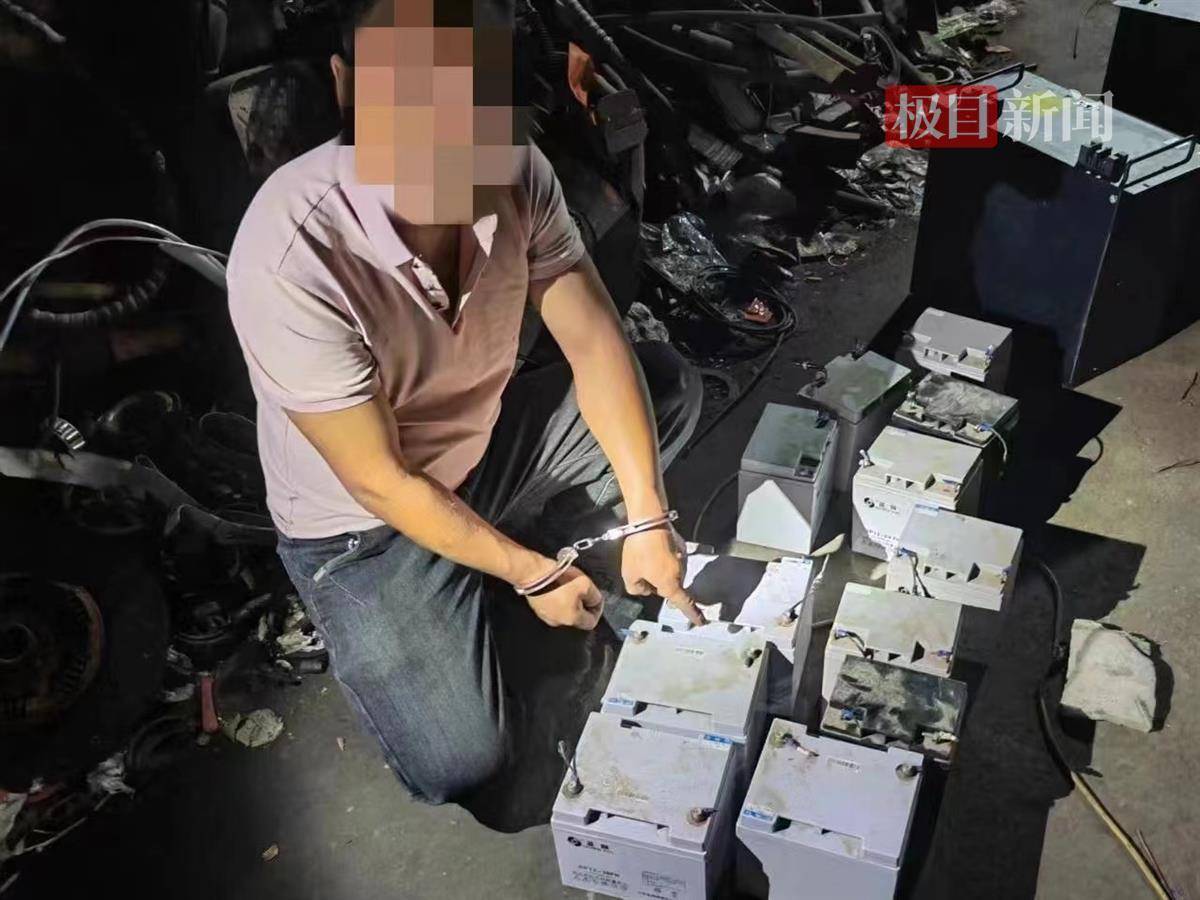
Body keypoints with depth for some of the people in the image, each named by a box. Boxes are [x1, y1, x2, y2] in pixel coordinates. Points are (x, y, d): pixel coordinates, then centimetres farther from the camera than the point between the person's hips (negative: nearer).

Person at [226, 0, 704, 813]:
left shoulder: (515, 174, -21)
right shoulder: (289, 256, -36)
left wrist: (648, 521, -17)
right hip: (366, 524, -5)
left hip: (486, 446, 5)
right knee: (462, 768, -13)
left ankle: (495, 550, 10)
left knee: (670, 385, 0)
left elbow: (593, 341, -11)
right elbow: (380, 482, -26)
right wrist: (533, 573, -17)